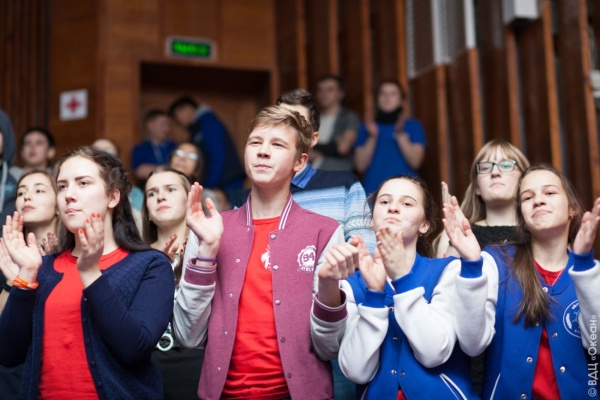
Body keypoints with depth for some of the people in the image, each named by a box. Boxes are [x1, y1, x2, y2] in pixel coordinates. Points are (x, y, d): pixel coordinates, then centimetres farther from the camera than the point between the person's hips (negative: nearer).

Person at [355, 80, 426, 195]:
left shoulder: (413, 125, 11)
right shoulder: (367, 127, 13)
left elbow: (415, 162, -1)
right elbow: (360, 166, 4)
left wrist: (400, 134, -10)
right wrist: (372, 137, -7)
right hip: (373, 193, 1)